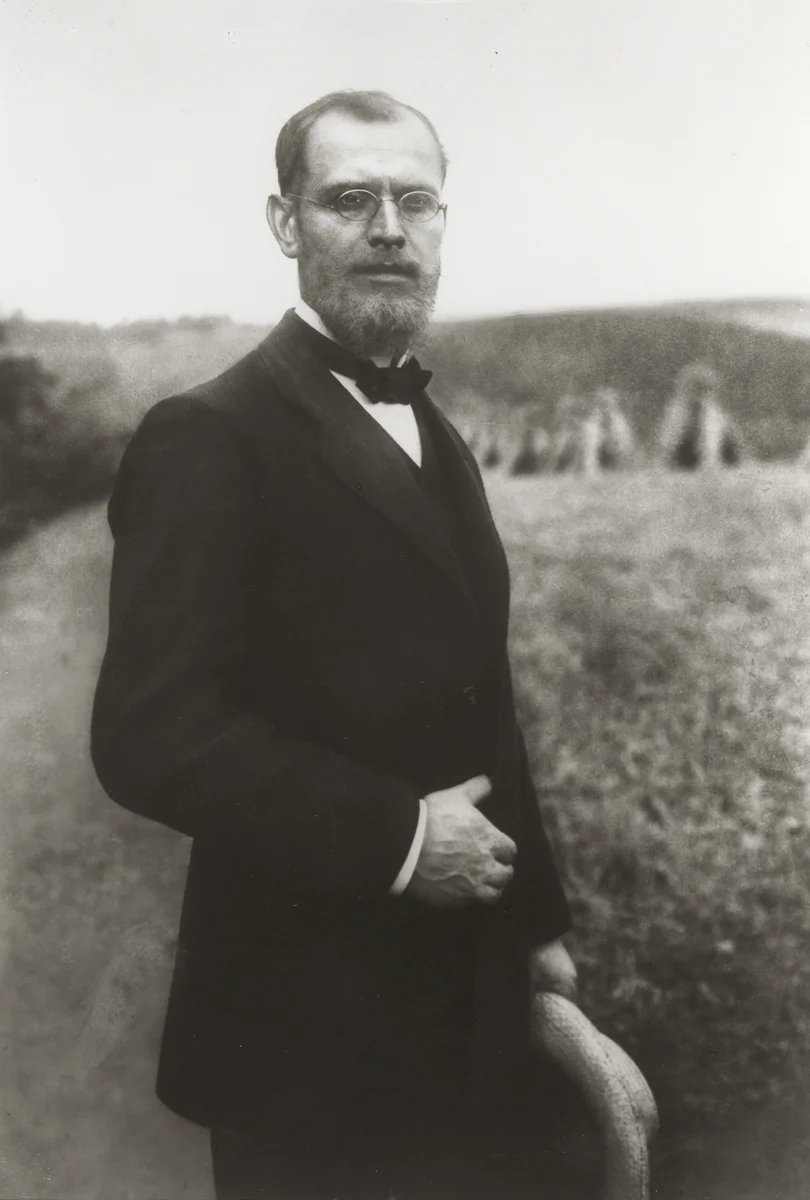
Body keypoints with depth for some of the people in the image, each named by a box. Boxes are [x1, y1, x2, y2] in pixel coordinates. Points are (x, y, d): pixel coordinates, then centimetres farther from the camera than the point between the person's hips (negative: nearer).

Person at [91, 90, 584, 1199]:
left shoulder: (438, 442, 12)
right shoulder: (210, 438, -15)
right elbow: (150, 734, -24)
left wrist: (537, 920, 14)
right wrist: (397, 836, -22)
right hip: (310, 1039, -7)